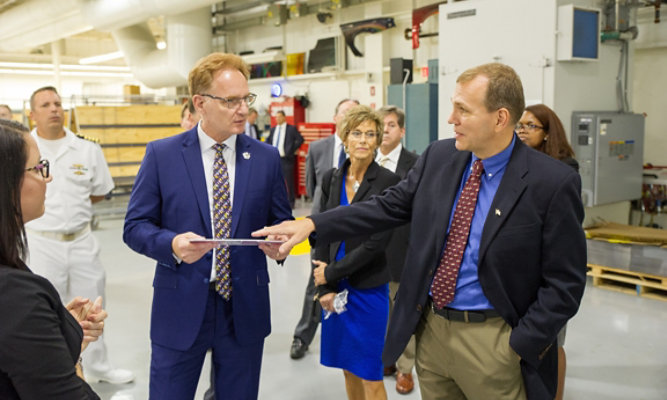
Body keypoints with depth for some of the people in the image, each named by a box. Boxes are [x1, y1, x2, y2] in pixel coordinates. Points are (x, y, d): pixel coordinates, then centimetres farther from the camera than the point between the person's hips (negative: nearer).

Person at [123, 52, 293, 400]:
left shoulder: (266, 158, 2)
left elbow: (282, 222, 8)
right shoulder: (161, 154, -3)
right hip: (180, 308, -1)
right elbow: (135, 226, -2)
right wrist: (173, 244, -22)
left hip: (245, 308, 2)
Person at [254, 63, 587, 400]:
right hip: (430, 326, 5)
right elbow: (389, 205, 4)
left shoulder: (553, 183, -15)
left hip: (490, 340, -4)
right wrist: (310, 225, -4)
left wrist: (518, 347, -14)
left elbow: (564, 282, -11)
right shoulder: (438, 156, 0)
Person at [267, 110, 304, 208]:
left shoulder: (291, 128, -3)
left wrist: (292, 150, -9)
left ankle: (291, 202, 7)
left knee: (289, 181, -1)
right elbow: (268, 140, 24)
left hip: (286, 159, -5)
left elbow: (300, 139, -7)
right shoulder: (273, 129, 13)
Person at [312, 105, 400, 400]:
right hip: (334, 287, 5)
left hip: (368, 288, -4)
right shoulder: (331, 179, 4)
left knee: (369, 375, 5)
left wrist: (331, 272, -10)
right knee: (348, 369, 16)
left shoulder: (388, 182, -11)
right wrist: (324, 288, -5)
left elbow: (376, 242, -15)